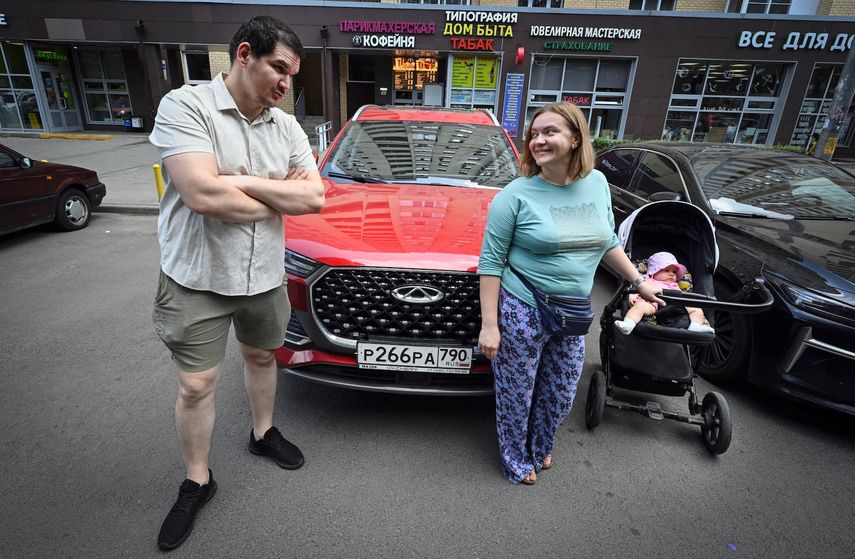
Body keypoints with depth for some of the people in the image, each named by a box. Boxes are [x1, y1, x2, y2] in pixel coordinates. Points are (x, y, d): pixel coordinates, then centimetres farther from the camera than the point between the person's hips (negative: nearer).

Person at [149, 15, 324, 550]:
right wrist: (282, 196, -15)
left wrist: (241, 180, -17)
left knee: (262, 357, 21)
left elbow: (315, 197, -8)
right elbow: (203, 195, -28)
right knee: (196, 385, 7)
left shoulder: (287, 126, 1)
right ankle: (197, 482, 29)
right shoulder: (186, 106, -14)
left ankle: (263, 433, 47)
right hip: (197, 278, -4)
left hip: (265, 276, 5)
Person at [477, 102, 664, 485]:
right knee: (516, 394, 11)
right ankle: (516, 460, 38)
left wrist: (640, 281, 19)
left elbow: (607, 241, 17)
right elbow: (491, 261, -13)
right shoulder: (516, 194, -13)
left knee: (560, 396, 19)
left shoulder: (597, 184, 3)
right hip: (521, 313, -5)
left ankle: (540, 447, 48)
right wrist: (489, 324, -16)